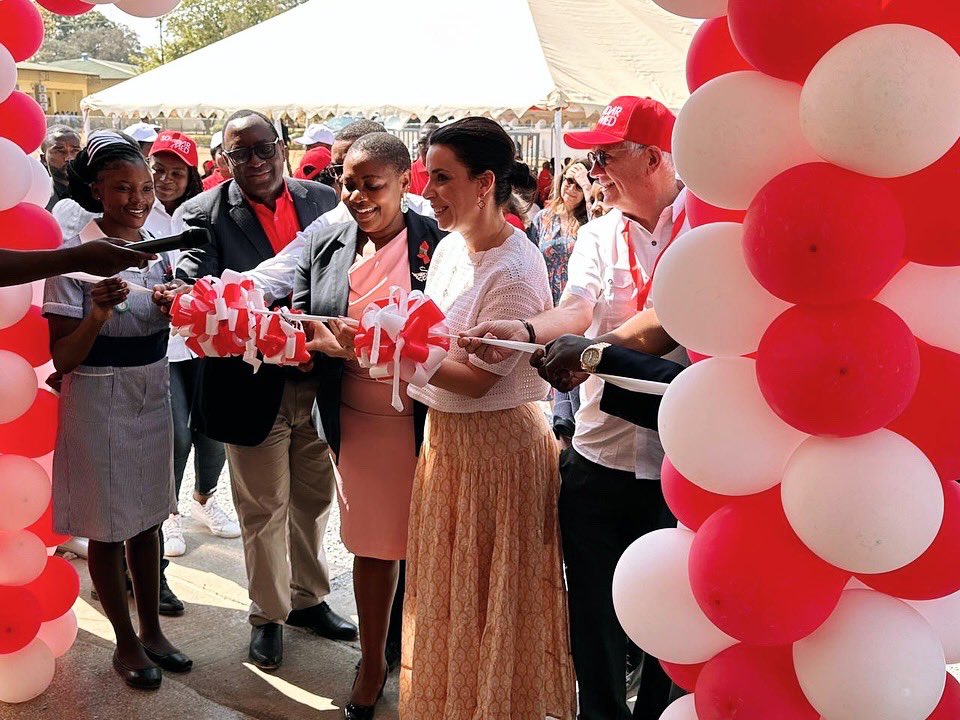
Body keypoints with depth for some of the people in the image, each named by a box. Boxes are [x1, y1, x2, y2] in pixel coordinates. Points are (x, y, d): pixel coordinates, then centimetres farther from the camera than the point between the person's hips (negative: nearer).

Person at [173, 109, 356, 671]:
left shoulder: (322, 200, 3)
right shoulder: (204, 214, -6)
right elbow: (195, 288, -19)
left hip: (320, 378, 3)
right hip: (253, 386, -3)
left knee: (314, 498, 19)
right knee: (263, 510, 11)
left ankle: (308, 598, 41)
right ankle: (268, 615, 32)